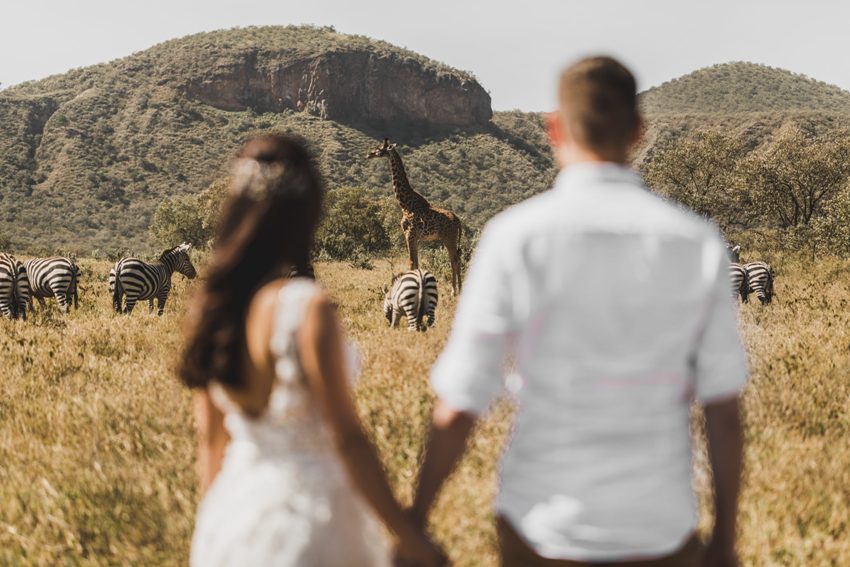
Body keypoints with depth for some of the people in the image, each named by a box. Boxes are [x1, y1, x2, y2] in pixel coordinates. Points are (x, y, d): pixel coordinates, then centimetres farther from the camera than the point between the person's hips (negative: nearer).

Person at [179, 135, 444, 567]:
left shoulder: (209, 308, -1)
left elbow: (210, 437, 7)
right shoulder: (308, 308, -20)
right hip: (306, 511, -6)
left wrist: (215, 527, 18)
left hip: (234, 508, 6)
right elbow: (346, 438, -18)